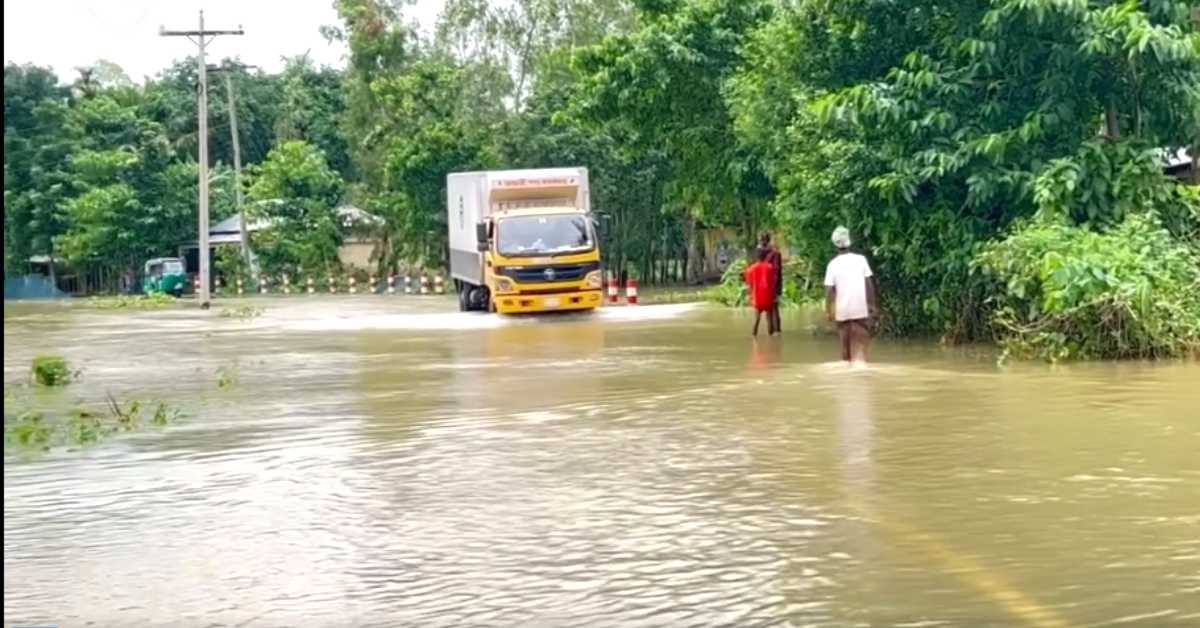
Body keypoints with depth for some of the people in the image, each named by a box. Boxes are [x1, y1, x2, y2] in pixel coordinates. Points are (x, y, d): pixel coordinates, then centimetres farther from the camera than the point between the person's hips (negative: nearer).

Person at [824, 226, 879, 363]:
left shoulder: (833, 264, -3)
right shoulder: (861, 259, -2)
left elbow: (829, 290, -6)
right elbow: (869, 283, -1)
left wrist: (828, 310, 3)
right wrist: (873, 305, 7)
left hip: (842, 311, 0)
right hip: (861, 310, 0)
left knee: (846, 345, 15)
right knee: (860, 345, 0)